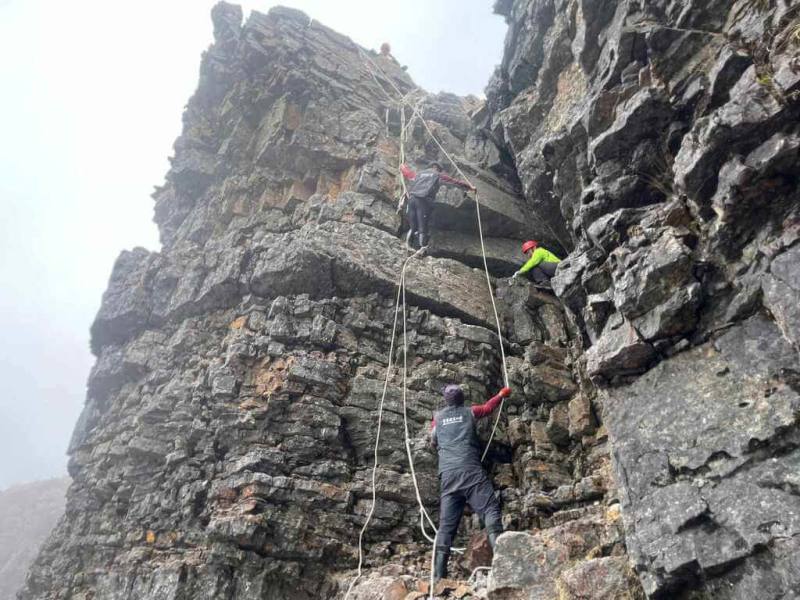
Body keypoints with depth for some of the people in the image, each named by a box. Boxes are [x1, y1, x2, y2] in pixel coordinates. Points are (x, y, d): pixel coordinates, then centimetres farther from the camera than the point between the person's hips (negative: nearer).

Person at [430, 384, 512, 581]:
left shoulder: (438, 417, 20)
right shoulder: (469, 412, 15)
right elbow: (488, 407, 34)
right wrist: (502, 394, 52)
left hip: (447, 474, 3)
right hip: (470, 470, -3)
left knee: (446, 524, 2)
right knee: (490, 509, -6)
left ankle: (438, 576, -4)